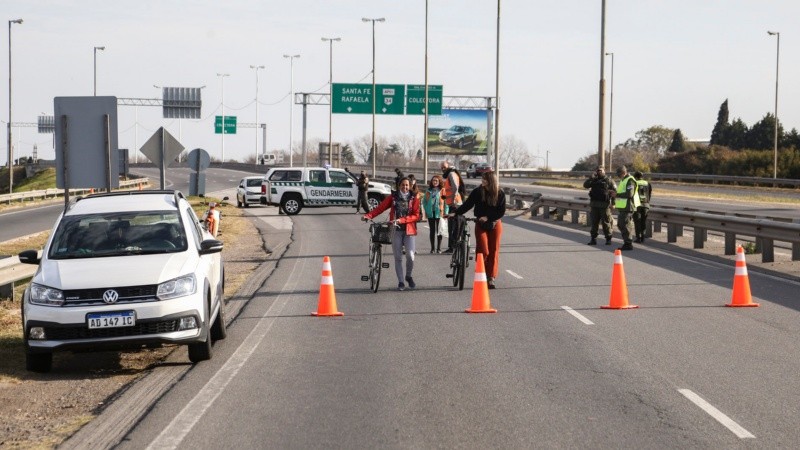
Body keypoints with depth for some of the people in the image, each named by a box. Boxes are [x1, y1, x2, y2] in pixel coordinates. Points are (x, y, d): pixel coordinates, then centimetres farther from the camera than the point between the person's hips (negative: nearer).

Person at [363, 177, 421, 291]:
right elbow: (381, 207, 0)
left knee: (410, 256, -11)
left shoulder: (414, 198, 5)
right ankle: (401, 282, 12)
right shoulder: (393, 197, 8)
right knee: (398, 257, 2)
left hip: (409, 230, -1)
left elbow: (416, 215, -4)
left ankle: (409, 276, 15)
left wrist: (401, 220, -17)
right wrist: (368, 215, -15)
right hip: (396, 230, 1)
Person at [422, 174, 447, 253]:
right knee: (432, 230, 8)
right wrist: (426, 210, 5)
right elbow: (424, 201, 14)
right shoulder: (429, 191, 10)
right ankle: (432, 248, 14)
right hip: (430, 213, 4)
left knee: (439, 231, 2)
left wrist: (445, 213, -10)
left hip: (439, 213, -4)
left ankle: (439, 248, 8)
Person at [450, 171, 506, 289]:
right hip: (481, 224, 0)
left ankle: (491, 278, 7)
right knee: (483, 251, -11)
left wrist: (488, 217, -16)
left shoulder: (500, 194, -5)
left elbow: (502, 211, -7)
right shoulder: (477, 192, -4)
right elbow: (467, 205, -3)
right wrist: (455, 213, -13)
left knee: (494, 251, 0)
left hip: (495, 224, 0)